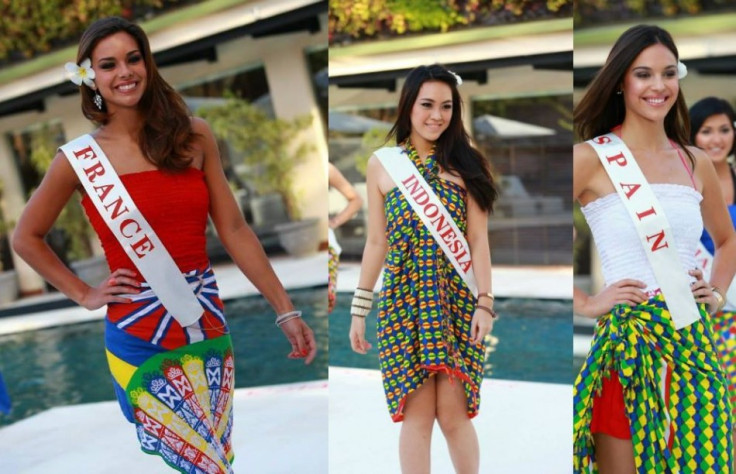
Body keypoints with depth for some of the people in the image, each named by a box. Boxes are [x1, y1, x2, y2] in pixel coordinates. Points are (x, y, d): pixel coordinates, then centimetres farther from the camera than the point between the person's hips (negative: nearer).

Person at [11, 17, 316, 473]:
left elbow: (234, 230, 0)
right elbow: (26, 238, 10)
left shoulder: (194, 135, 0)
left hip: (209, 328, 3)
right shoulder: (79, 159, -4)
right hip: (140, 339, -3)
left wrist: (286, 310, -2)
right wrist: (84, 295, 2)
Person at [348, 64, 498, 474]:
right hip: (403, 300, 0)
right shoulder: (382, 163, 5)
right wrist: (359, 308, 6)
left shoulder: (466, 164, 4)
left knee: (454, 414, -1)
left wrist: (485, 301, -6)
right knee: (417, 415, 1)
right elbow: (376, 242, 7)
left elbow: (478, 239, 2)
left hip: (457, 301, 0)